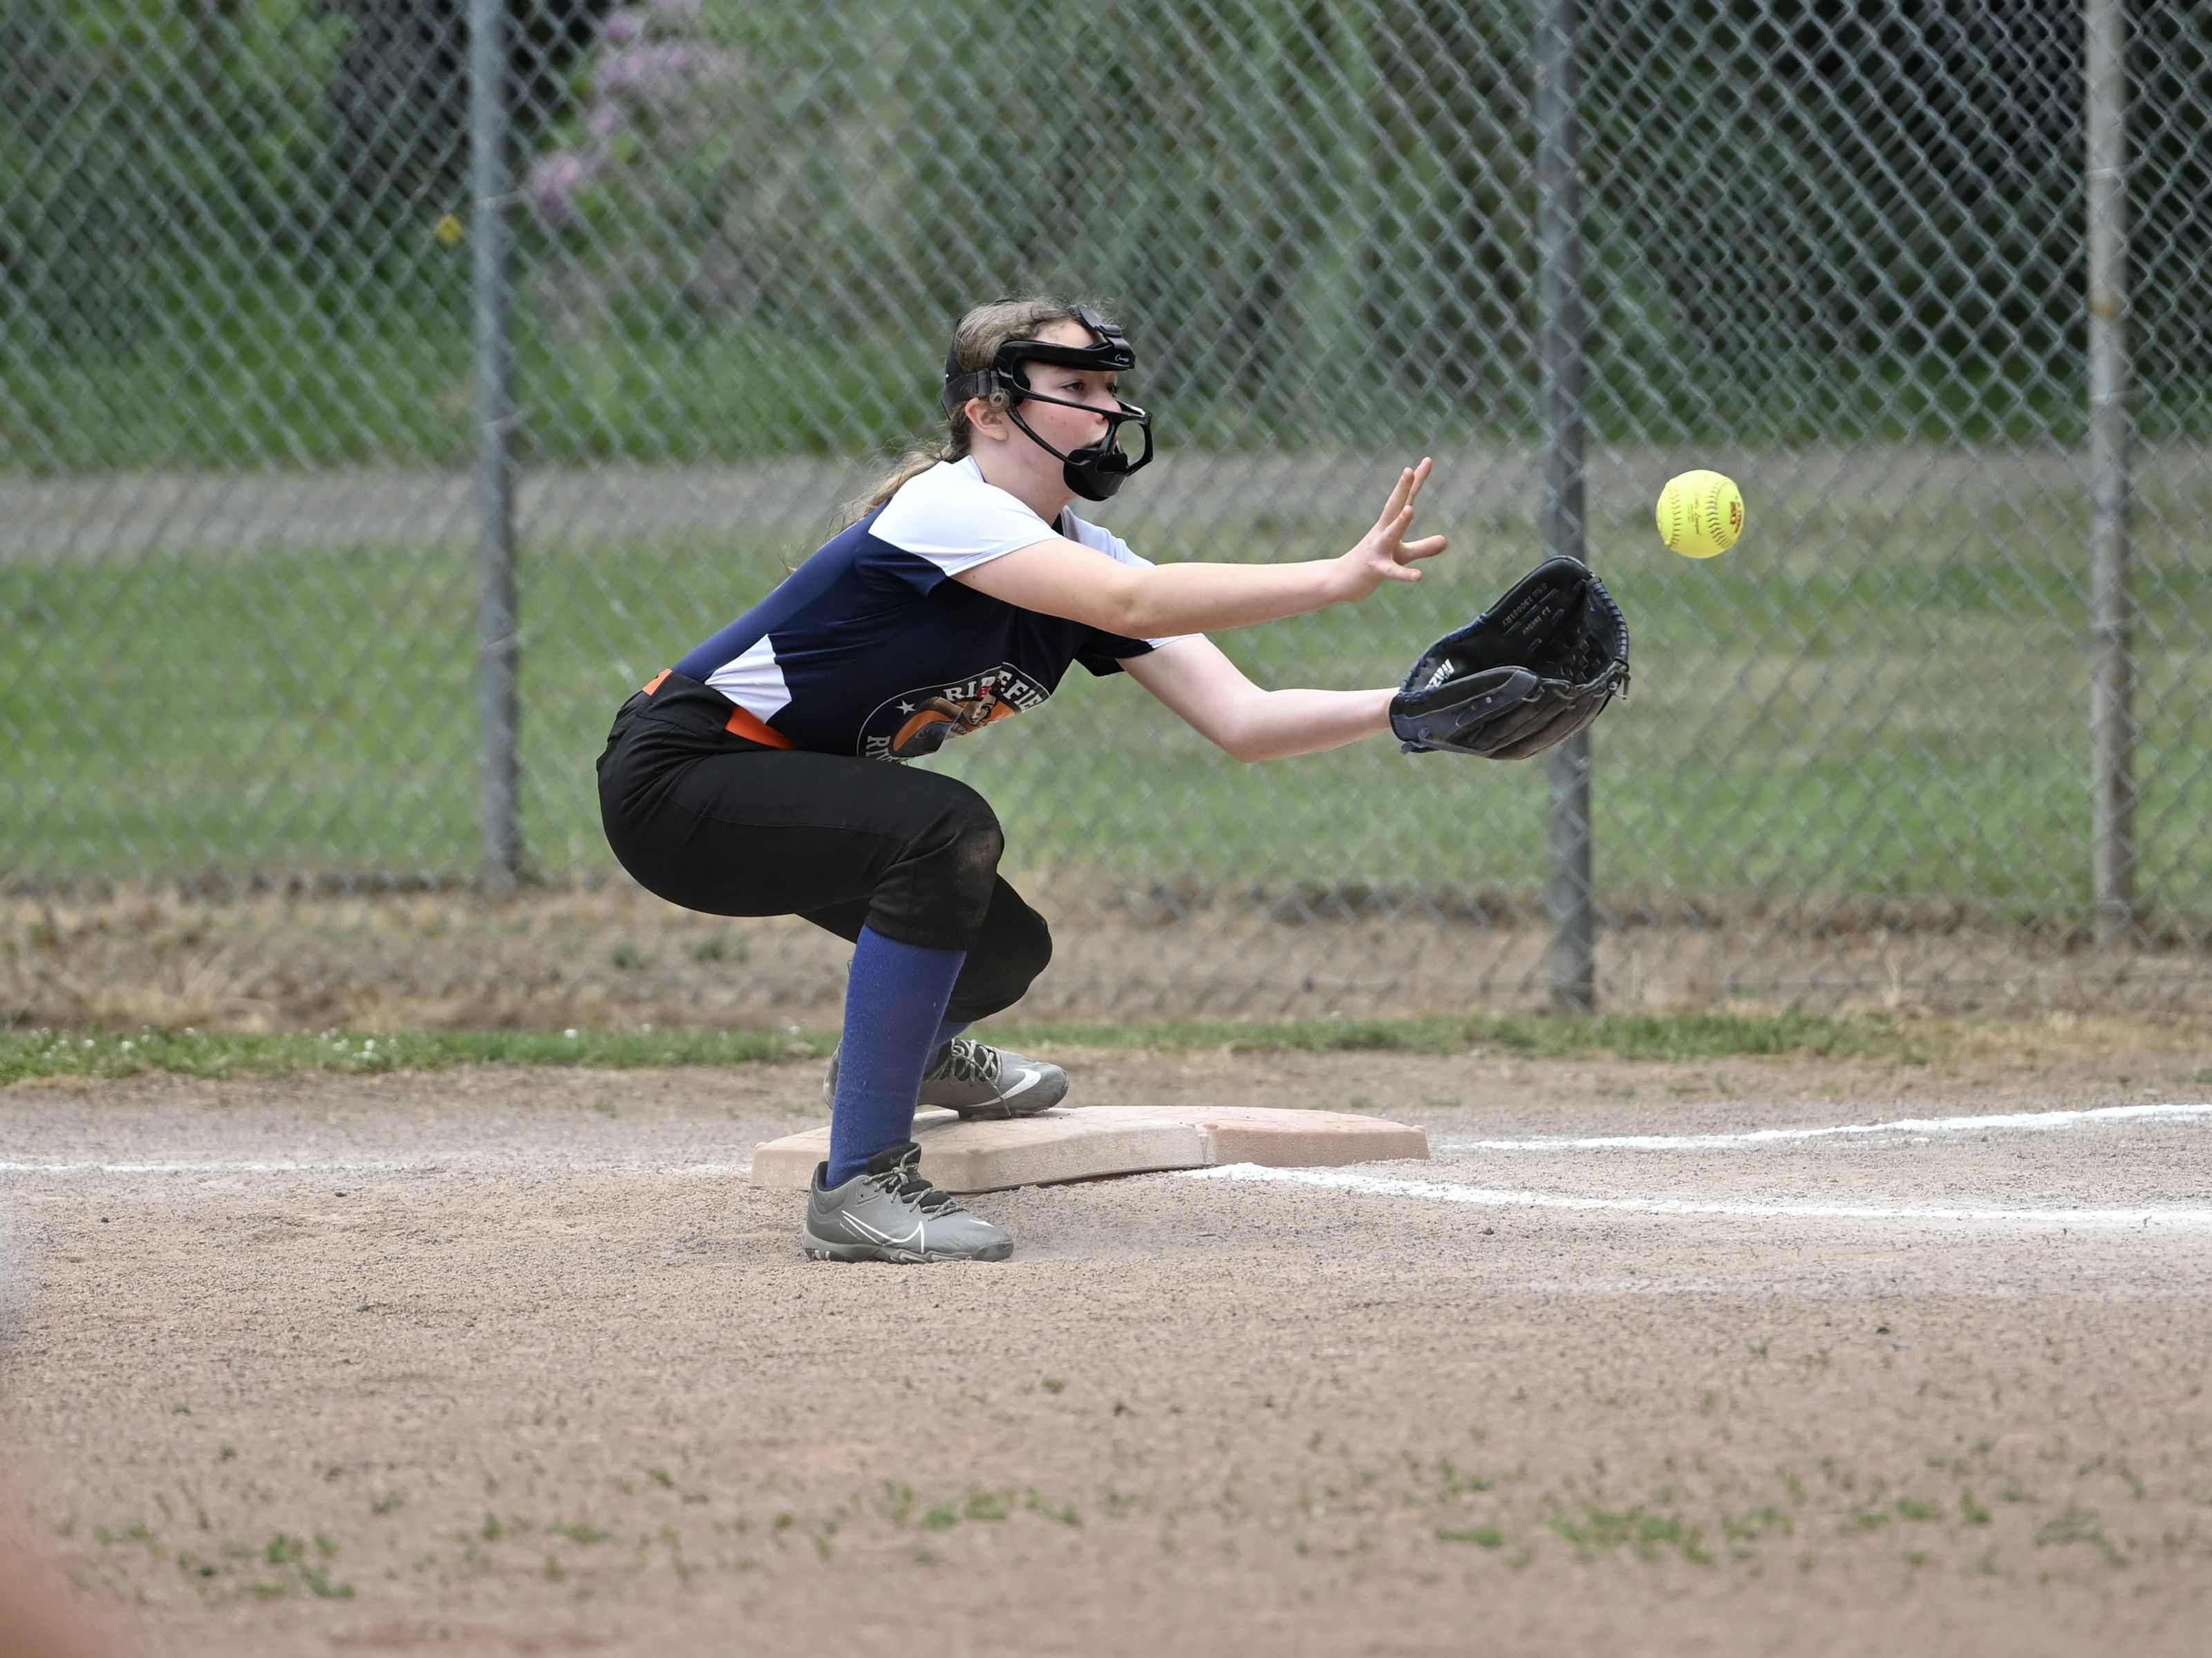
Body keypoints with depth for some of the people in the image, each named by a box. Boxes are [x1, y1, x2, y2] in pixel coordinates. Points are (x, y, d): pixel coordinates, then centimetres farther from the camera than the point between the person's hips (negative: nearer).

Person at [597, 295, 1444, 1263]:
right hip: (675, 776, -10)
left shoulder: (1082, 556, -1)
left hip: (785, 800, 10)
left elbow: (1241, 722, -9)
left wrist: (1405, 707, -24)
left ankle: (906, 1051, 52)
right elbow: (1131, 604, -42)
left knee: (1003, 952, 15)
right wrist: (1336, 580, -46)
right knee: (946, 831, -31)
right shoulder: (943, 508, -26)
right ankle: (860, 1185, -29)